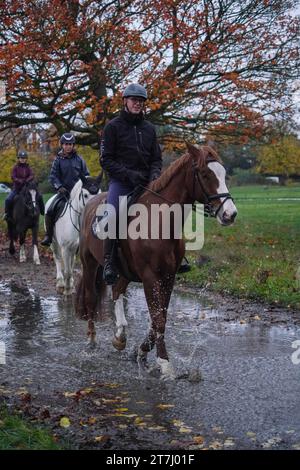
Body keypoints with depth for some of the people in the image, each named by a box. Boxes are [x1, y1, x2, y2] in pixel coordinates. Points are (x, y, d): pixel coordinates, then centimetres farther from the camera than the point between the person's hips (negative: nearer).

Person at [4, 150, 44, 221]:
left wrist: (26, 181, -26)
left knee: (39, 196, -9)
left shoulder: (28, 167, 4)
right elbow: (13, 177, -9)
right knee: (8, 200, -20)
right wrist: (20, 181, -23)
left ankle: (42, 211, 7)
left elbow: (32, 176, -8)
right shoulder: (15, 167, -1)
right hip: (17, 188, -2)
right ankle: (7, 214, 0)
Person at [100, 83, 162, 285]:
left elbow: (156, 159, 17)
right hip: (121, 181, -4)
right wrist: (128, 174, -15)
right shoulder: (113, 126, 3)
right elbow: (106, 160, -3)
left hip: (146, 182, 5)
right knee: (113, 215, -28)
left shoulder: (149, 128, 16)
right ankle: (109, 262, -22)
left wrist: (154, 174, -5)